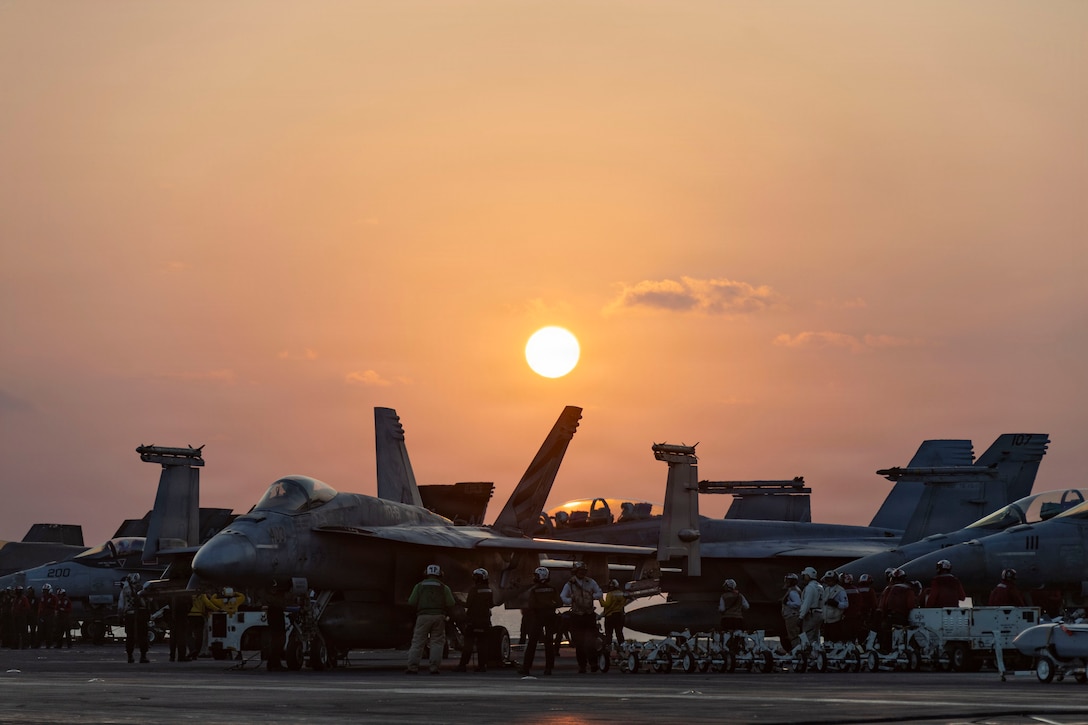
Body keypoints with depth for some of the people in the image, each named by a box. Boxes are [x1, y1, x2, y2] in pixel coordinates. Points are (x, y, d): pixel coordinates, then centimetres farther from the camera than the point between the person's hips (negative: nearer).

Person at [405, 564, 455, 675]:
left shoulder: (419, 586, 7)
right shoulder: (443, 588, 7)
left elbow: (411, 602, 1)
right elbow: (451, 603, -1)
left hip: (423, 616, 0)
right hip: (439, 616, 0)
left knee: (418, 642, 1)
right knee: (437, 642, 5)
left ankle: (413, 667, -6)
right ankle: (434, 667, -3)